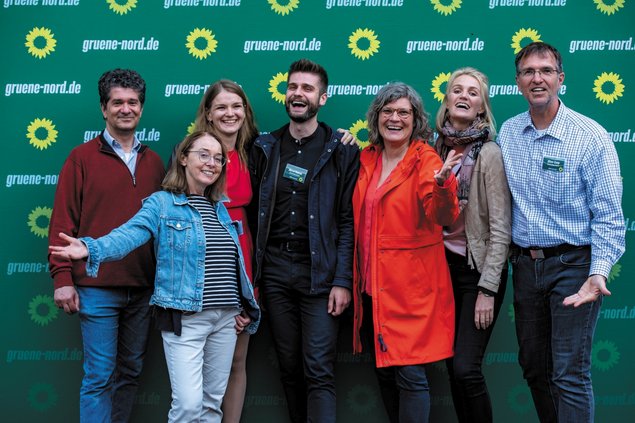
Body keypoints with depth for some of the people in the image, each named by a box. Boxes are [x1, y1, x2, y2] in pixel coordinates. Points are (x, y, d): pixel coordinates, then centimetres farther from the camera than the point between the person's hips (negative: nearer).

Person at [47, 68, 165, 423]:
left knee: (131, 372, 11)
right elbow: (63, 223, -3)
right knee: (99, 375, -3)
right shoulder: (82, 158, 0)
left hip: (142, 288, 4)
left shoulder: (154, 162, 11)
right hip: (97, 287, -4)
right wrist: (62, 278, -10)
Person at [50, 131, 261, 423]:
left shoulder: (221, 209, 16)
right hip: (184, 318, -6)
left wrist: (245, 308, 15)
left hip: (226, 317, 6)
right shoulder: (162, 204, -2)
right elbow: (129, 234, -19)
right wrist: (92, 249, -37)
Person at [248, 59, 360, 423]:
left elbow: (348, 221, -4)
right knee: (290, 368, 9)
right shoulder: (265, 149, 11)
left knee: (319, 372, -8)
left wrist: (342, 281, -11)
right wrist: (251, 276, 4)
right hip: (275, 270, 4)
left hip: (320, 272, -4)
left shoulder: (342, 152, 0)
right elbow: (254, 214, 11)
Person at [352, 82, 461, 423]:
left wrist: (442, 182, -42)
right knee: (383, 371, 14)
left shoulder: (426, 159, -8)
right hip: (371, 283, 6)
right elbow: (354, 216, 17)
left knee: (410, 374, -7)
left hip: (411, 284, -6)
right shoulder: (366, 159, 9)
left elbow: (443, 216, -21)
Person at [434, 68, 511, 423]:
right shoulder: (437, 148, 5)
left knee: (466, 367, -11)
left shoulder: (489, 154, -11)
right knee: (453, 366, 8)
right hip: (444, 266, 5)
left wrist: (487, 289, -16)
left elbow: (500, 228, -13)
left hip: (478, 270, -5)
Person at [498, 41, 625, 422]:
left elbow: (608, 216, -11)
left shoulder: (591, 137, -10)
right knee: (533, 366, 14)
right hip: (525, 263, 6)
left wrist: (598, 273, -21)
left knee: (570, 374, -7)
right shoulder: (508, 134, 5)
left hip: (573, 263, -5)